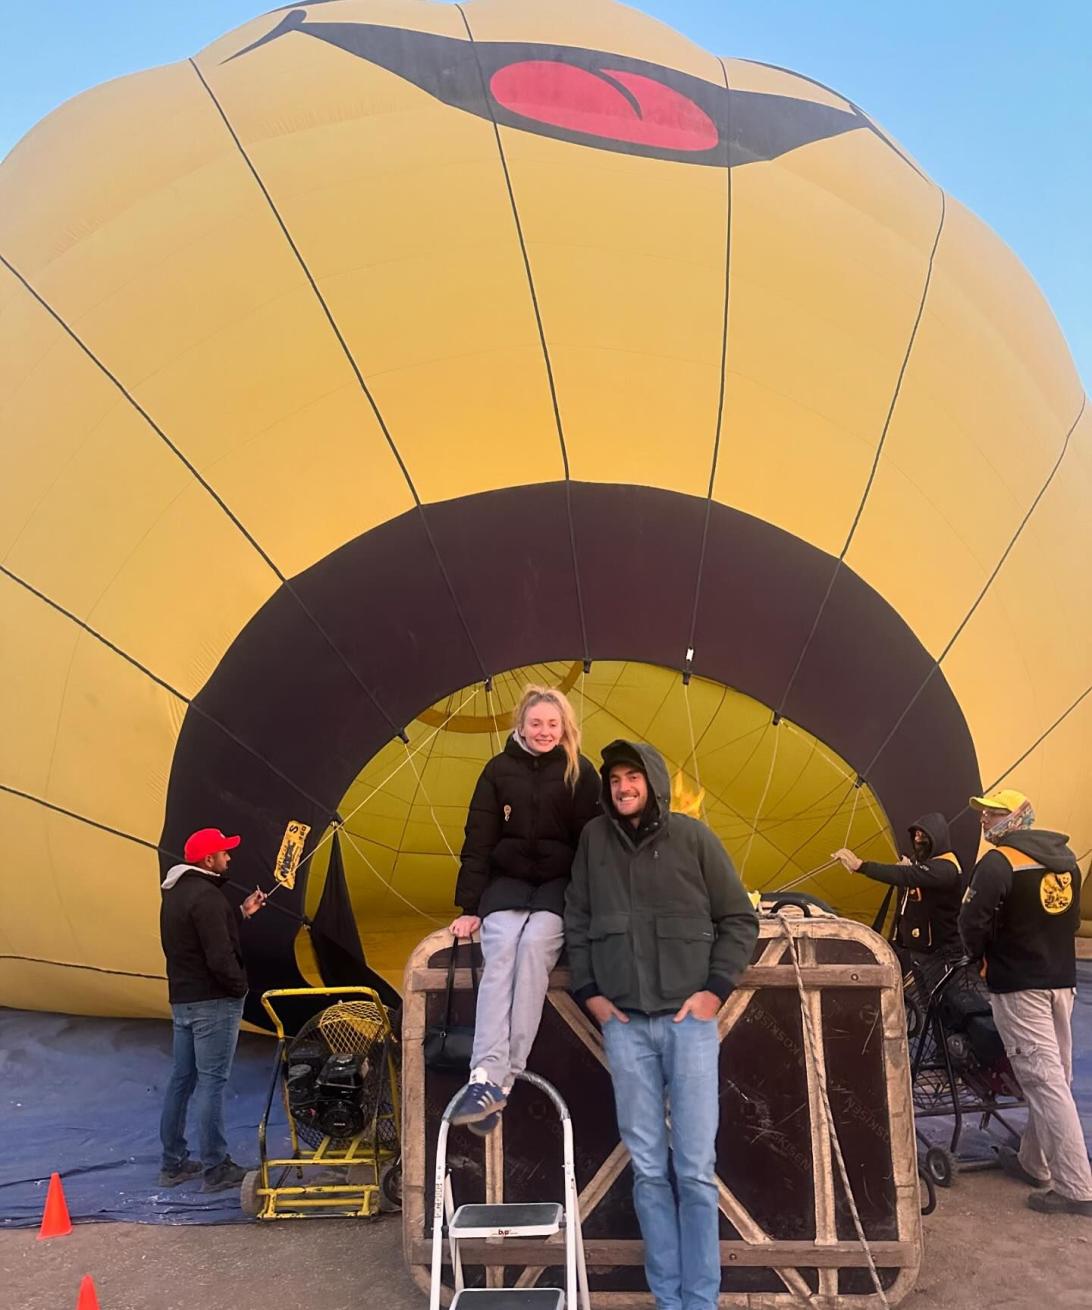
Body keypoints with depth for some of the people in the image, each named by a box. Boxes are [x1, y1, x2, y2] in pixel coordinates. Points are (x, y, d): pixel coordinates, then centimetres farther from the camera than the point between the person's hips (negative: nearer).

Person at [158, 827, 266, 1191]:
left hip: (181, 999, 10)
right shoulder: (206, 896, -21)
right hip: (213, 1001, -10)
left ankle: (173, 1163, 23)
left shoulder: (176, 894, 12)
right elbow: (220, 956, -24)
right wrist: (240, 988, -10)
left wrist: (241, 912, 18)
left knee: (182, 1079, 15)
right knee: (212, 1082, -3)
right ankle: (215, 1168, 4)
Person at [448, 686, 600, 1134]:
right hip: (506, 882, 1)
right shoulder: (500, 769, 4)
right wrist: (470, 906, -3)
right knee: (499, 954, -27)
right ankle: (486, 1078, -38)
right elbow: (479, 839, 3)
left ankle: (499, 1081, -32)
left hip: (560, 885, -1)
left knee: (534, 946, -30)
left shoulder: (580, 772, 2)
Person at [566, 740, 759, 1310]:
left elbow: (739, 919, 4)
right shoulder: (595, 837, 5)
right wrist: (588, 992, 4)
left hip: (689, 1019, -2)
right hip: (624, 1023, 2)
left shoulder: (692, 836, -1)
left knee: (695, 1170, 1)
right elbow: (576, 922, 12)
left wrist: (716, 989, -4)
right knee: (649, 1170, 7)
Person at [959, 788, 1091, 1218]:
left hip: (1019, 985, -8)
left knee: (1044, 1081, -6)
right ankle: (1034, 1163, 28)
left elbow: (973, 921, -19)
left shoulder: (999, 863, -15)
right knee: (1052, 1076, 14)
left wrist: (982, 955, 1)